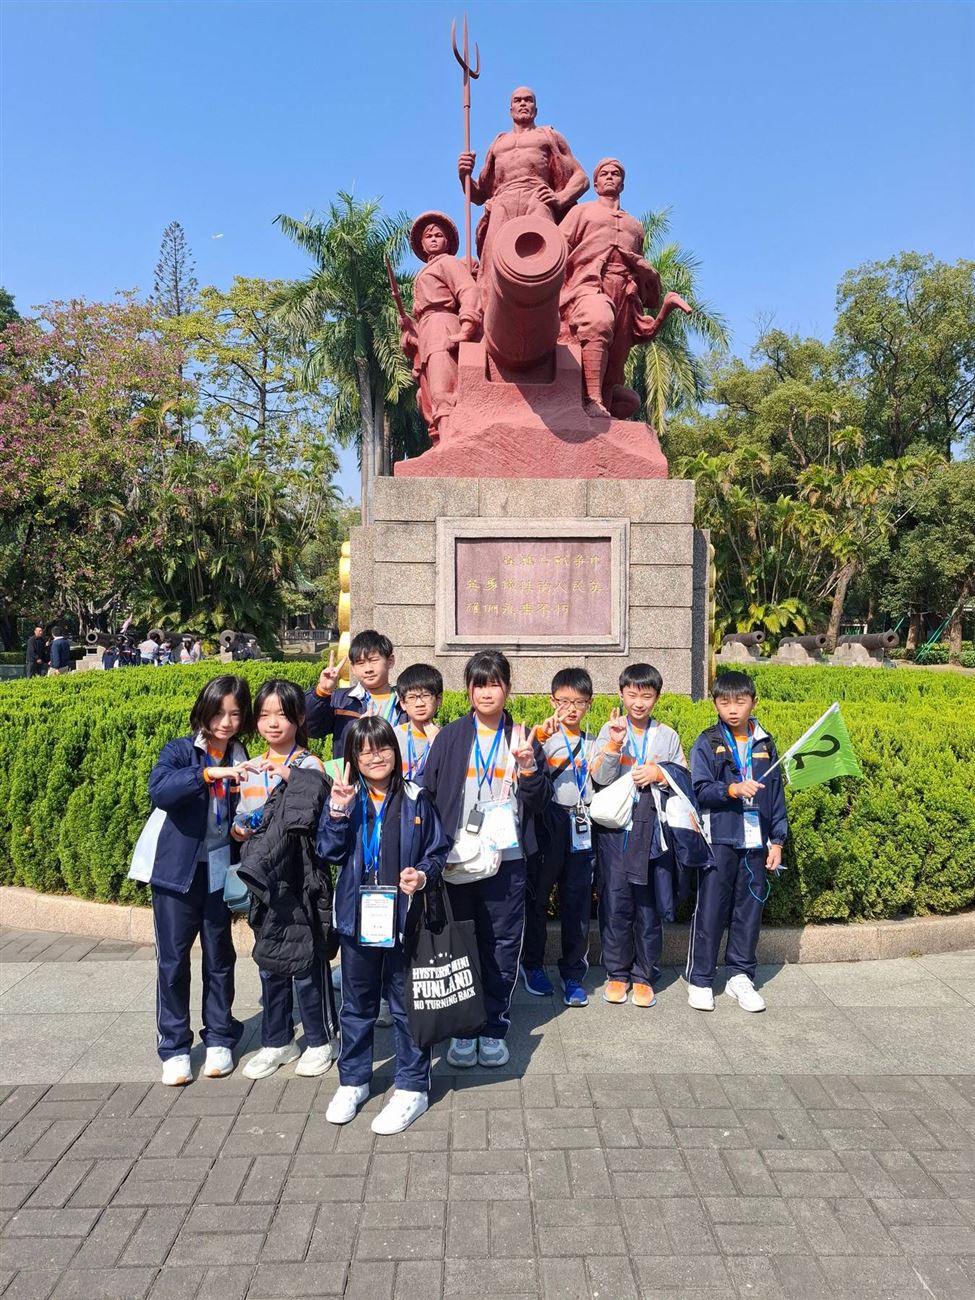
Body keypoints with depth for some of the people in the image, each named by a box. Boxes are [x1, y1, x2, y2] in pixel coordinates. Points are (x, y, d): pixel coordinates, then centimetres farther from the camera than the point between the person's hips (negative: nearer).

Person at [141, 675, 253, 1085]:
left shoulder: (241, 759, 3)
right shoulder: (180, 751, -7)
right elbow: (159, 790, -28)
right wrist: (208, 774, -39)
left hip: (220, 872, 3)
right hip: (178, 872, -2)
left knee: (219, 958, 12)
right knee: (173, 959, 5)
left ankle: (219, 1039, 27)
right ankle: (174, 1047, 19)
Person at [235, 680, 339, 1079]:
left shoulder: (310, 766, -7)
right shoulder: (251, 768, 11)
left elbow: (310, 816, -20)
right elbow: (244, 816, 18)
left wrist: (288, 775, -29)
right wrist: (238, 829, -3)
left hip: (300, 877, -5)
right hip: (263, 879, 6)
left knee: (307, 958, 2)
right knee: (269, 961, 14)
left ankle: (319, 1040, 20)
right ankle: (277, 1042, 29)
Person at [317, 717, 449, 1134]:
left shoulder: (416, 799, -4)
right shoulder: (345, 798, 1)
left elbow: (437, 850, 1)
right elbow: (329, 852, -7)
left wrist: (424, 875, -17)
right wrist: (337, 812, -19)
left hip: (403, 916, -2)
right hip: (357, 917, 2)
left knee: (406, 1006, 8)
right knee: (357, 1005, 18)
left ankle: (412, 1087, 23)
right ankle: (352, 1081, 35)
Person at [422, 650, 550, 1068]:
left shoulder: (521, 738, 6)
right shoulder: (451, 737, 3)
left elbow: (539, 803, 6)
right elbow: (428, 794, 3)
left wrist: (528, 769, -13)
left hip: (506, 860, 1)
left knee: (502, 944, 6)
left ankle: (494, 1028, 21)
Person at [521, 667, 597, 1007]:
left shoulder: (591, 743, 15)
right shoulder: (545, 735, 0)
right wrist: (540, 735, -37)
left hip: (580, 828, 3)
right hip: (547, 823, -3)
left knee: (577, 902, 5)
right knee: (537, 896, 6)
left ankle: (573, 974, 17)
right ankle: (532, 964, 24)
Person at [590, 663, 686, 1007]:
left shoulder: (668, 736, 9)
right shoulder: (610, 731, 5)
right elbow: (600, 778, -6)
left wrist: (658, 774, -8)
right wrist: (614, 744, -20)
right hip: (614, 827, -1)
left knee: (649, 903, 4)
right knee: (615, 901, 2)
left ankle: (644, 976, 17)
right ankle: (617, 973, 16)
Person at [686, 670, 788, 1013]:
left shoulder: (765, 745, 9)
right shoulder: (707, 743, -1)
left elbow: (776, 795, 11)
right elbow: (700, 789, -10)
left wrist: (777, 841, 9)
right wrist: (733, 789, -26)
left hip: (756, 842, 3)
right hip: (719, 840, -3)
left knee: (750, 909, 10)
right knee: (710, 910, 1)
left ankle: (740, 976, 24)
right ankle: (699, 979, 12)